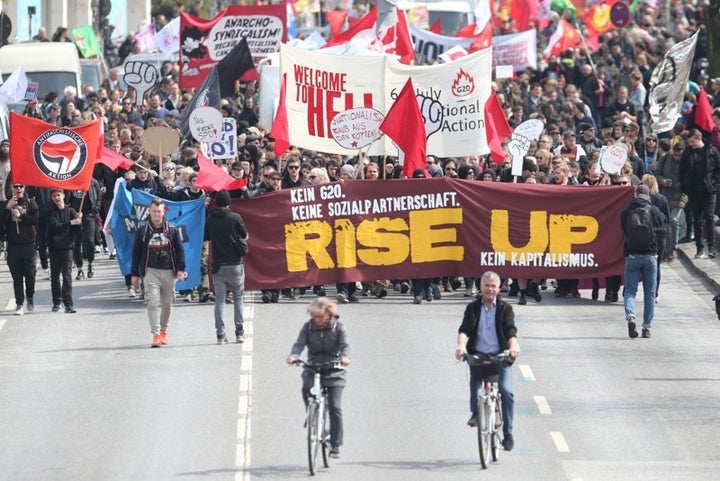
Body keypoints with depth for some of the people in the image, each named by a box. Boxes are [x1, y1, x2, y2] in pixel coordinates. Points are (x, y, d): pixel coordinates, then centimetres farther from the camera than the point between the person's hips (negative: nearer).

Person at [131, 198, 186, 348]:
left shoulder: (172, 230, 6)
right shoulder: (143, 231, 5)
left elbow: (180, 250, 7)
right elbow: (136, 253, 8)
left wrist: (180, 269, -3)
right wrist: (135, 274, 5)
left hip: (169, 271, 2)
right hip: (150, 271, -2)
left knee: (167, 303, 10)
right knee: (153, 302, -14)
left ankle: (163, 330, 29)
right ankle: (156, 334, -17)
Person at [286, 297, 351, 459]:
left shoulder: (338, 327, -5)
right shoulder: (308, 326, -1)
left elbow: (345, 344, -18)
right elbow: (300, 343, -13)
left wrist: (345, 356, -41)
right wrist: (293, 355, -35)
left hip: (334, 372, -2)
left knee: (335, 406, -12)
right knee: (306, 388, -30)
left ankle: (335, 445, -4)